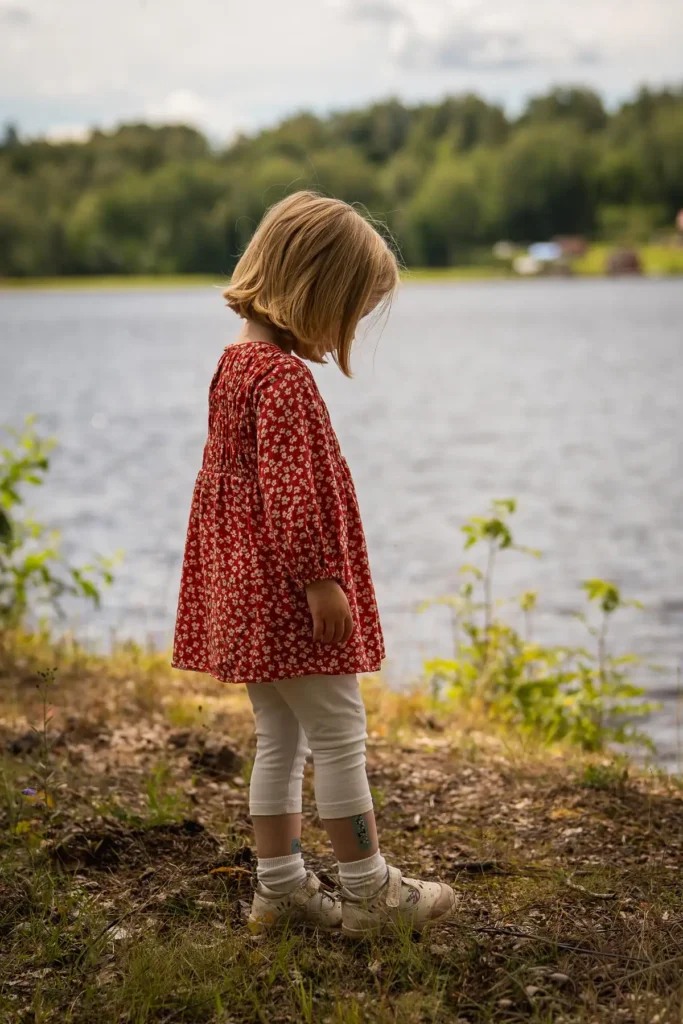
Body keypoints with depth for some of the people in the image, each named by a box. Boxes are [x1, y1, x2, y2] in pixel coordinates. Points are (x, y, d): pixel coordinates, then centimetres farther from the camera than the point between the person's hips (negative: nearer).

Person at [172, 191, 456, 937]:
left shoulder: (236, 362, 13)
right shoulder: (284, 377, -18)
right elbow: (291, 493, -23)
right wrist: (321, 580, -20)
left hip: (249, 596, 10)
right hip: (291, 596, -10)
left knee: (280, 741, 15)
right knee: (339, 738, 1)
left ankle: (279, 888, 22)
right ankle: (367, 891, 11)